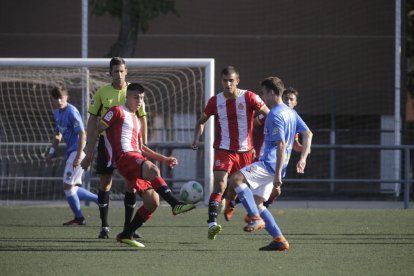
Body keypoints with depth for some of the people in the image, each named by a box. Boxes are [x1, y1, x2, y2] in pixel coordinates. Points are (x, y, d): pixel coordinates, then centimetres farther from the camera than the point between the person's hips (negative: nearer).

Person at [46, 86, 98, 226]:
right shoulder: (57, 113, 12)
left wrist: (78, 157, -22)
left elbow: (82, 135, -19)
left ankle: (79, 218, 3)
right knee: (73, 188, 10)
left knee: (67, 185, -8)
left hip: (77, 150, -9)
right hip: (70, 151, 9)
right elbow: (57, 134, 26)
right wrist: (51, 151, 15)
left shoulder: (72, 112, -16)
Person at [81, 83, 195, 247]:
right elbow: (97, 131, 1)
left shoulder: (136, 121, 30)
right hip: (123, 156, -9)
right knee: (152, 170, -36)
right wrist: (89, 155, -7)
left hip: (136, 157, 9)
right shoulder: (118, 112, 6)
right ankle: (175, 204, -51)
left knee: (152, 202, -4)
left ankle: (126, 234, 4)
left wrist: (165, 159, 27)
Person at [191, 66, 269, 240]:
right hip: (223, 150, -1)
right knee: (219, 185, -18)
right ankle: (212, 224, -29)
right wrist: (196, 138, -2)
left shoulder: (249, 98, -5)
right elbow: (201, 121, 15)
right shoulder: (215, 101, 1)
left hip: (245, 151, 1)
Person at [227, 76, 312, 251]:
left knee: (236, 179, -19)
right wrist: (303, 158, 16)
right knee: (257, 202, 11)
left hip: (270, 163, -10)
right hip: (277, 166, 10)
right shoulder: (290, 112, 16)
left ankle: (256, 218, -21)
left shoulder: (275, 115, -14)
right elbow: (308, 134, 19)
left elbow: (281, 145, -21)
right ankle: (279, 240, 6)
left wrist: (278, 174, -23)